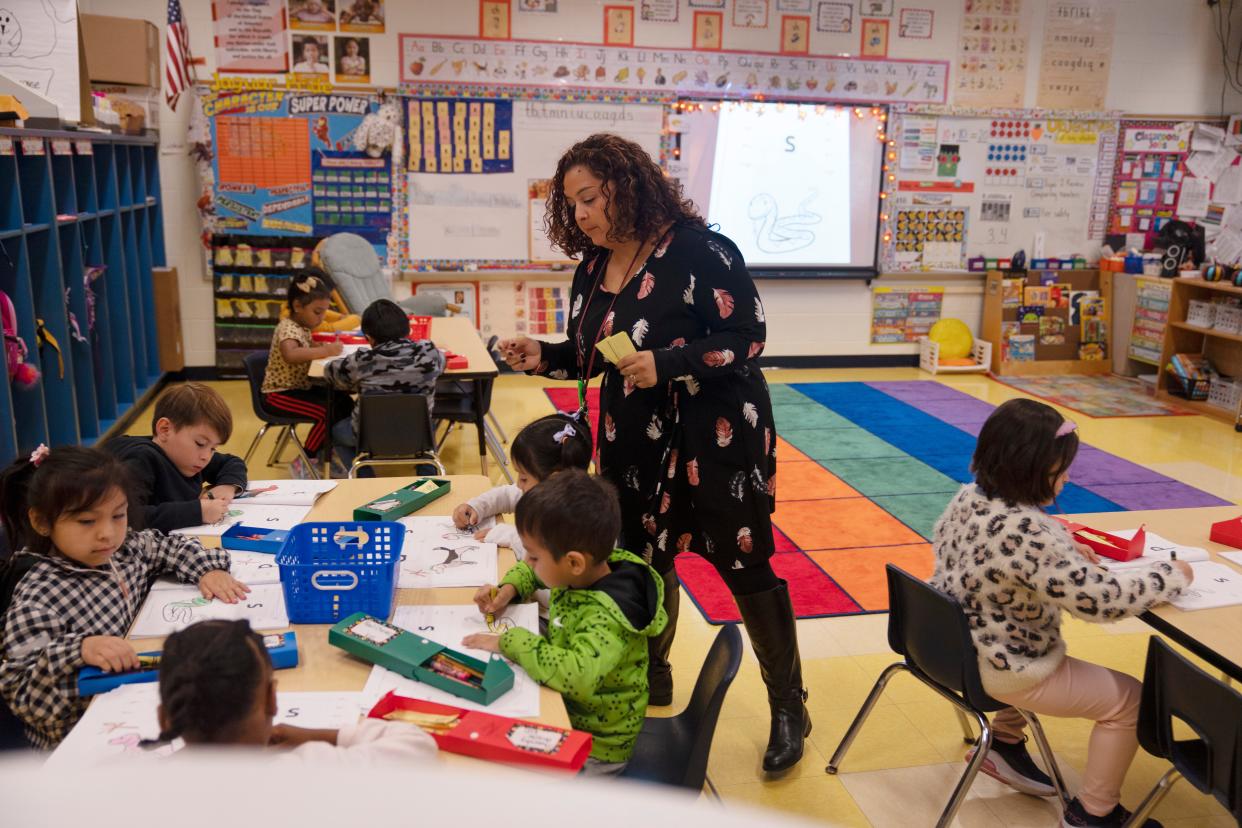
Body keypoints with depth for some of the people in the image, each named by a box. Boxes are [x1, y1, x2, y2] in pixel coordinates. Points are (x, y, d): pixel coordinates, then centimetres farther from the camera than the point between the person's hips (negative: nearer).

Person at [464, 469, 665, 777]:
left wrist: (510, 642, -36)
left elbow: (578, 676, -49)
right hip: (566, 709, 7)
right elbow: (531, 571, 13)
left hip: (594, 748, -7)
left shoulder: (608, 615, -32)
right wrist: (509, 589, -7)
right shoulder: (586, 570, -9)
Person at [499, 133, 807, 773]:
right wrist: (540, 356, -5)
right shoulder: (592, 268, 6)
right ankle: (651, 677, 39)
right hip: (635, 444, 7)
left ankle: (788, 705, 20)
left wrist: (664, 364, -26)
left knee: (745, 568, 2)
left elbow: (746, 338, -17)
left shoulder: (696, 250, -15)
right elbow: (586, 355, 14)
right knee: (644, 560, 16)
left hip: (716, 437, -6)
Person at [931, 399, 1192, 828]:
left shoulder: (969, 497, -7)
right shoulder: (1029, 533, -34)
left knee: (1048, 651, 37)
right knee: (1129, 698, 11)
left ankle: (1004, 745, 39)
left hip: (956, 646, 8)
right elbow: (1103, 599, -29)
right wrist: (1172, 575, -13)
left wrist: (1064, 550, 4)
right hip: (1005, 671, -8)